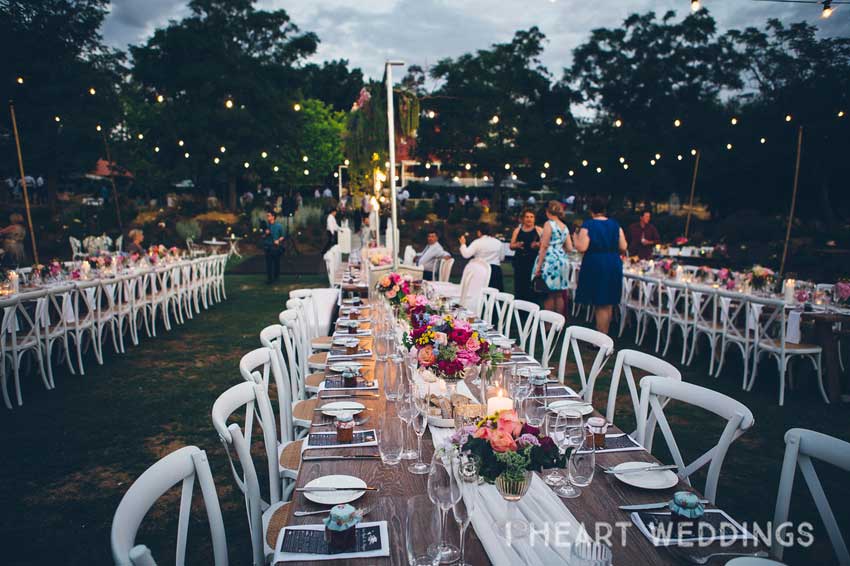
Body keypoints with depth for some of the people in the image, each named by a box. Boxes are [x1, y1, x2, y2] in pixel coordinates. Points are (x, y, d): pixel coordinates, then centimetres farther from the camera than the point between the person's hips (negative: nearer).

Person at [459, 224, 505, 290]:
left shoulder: (477, 242, -6)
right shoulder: (498, 242, 6)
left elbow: (466, 254, -11)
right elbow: (502, 257, 14)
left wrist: (463, 244, 4)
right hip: (496, 270, 4)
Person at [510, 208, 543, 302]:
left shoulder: (539, 230, 6)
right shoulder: (517, 230, 13)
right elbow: (511, 246, 13)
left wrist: (538, 245, -17)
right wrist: (517, 245, -8)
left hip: (533, 262, -2)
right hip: (520, 261, 2)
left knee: (531, 286, -9)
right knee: (519, 286, 1)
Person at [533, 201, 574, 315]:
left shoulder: (549, 224, -6)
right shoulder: (565, 227, 13)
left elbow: (544, 246, -11)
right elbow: (569, 248, 12)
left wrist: (539, 265, -11)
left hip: (549, 260, -7)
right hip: (562, 260, 7)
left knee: (548, 295, -4)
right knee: (559, 295, 10)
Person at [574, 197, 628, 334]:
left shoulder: (588, 225, -9)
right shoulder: (615, 225, 5)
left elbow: (582, 248, -15)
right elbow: (623, 247, 3)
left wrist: (576, 237, 3)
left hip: (594, 265, -4)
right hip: (614, 265, 4)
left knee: (600, 305, 1)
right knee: (609, 304, 14)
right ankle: (604, 336, 24)